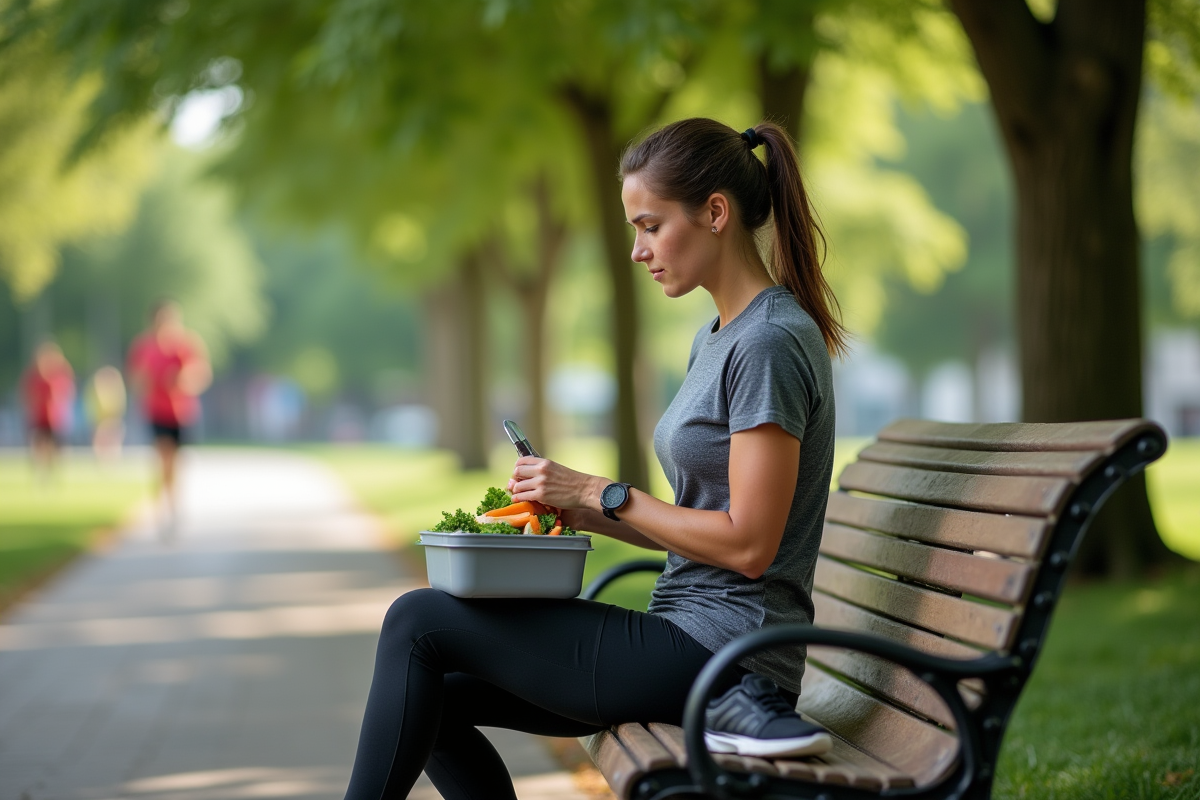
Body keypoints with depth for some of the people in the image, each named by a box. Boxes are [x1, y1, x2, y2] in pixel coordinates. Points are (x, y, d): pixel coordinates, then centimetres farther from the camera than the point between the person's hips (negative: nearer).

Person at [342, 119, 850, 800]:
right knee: (436, 693, 7)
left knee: (420, 621, -7)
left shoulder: (771, 343, -15)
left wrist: (602, 493, -12)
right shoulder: (719, 337, 15)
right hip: (692, 644, 10)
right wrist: (586, 513, 3)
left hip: (718, 652, -10)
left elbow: (747, 545, -20)